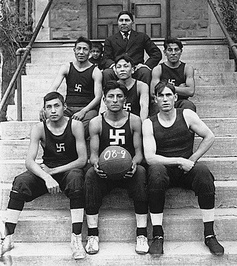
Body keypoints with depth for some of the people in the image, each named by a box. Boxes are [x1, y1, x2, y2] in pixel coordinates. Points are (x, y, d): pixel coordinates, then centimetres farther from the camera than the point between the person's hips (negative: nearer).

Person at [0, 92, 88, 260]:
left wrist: (53, 171, -18)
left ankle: (76, 238, -35)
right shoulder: (39, 128, -5)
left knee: (76, 179, -37)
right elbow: (29, 161, -15)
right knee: (20, 182, -24)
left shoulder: (75, 125, -10)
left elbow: (83, 159, -13)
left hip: (70, 170, -2)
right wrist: (47, 177, -34)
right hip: (45, 172, 2)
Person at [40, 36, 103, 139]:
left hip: (87, 108, -3)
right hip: (68, 108, 3)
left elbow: (98, 97, -4)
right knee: (45, 117, -26)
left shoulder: (95, 71, 4)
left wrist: (83, 111, -20)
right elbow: (53, 88, 0)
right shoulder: (66, 68, 11)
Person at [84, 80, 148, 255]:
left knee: (141, 171, -32)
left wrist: (134, 162, -23)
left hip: (128, 171, 0)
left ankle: (142, 234, -26)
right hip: (104, 172, 1)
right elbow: (93, 153, 1)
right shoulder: (96, 123, 3)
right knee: (90, 174, -30)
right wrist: (96, 162, -24)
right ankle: (93, 235, -24)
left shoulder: (134, 121, 3)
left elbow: (139, 151, 0)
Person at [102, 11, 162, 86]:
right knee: (106, 73, -30)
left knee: (145, 72, -32)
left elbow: (157, 54, 13)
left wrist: (146, 65, -7)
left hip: (136, 70, 0)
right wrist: (113, 65, -16)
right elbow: (106, 59, 8)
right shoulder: (110, 40, 19)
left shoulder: (142, 37, 18)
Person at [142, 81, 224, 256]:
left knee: (203, 171, -30)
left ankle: (209, 235, -22)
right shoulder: (149, 123, -1)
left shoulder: (187, 115, 3)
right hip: (164, 169, -1)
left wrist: (192, 160, -3)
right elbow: (149, 157, -11)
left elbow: (209, 137, 6)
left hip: (186, 170, 1)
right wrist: (179, 161, -19)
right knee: (155, 171, -35)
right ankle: (158, 235, -27)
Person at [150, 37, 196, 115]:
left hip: (180, 103, 1)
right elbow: (153, 93, -10)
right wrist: (181, 89, -5)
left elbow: (191, 91, -8)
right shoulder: (158, 69, 4)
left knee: (188, 105, -32)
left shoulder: (187, 68, 7)